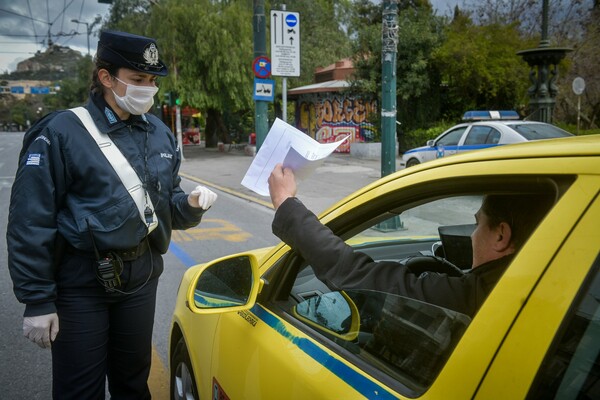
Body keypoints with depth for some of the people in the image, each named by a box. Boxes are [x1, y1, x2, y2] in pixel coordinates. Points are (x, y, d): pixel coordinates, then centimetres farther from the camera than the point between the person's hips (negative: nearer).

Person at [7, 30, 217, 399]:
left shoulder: (160, 133, 6)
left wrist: (191, 204, -12)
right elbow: (30, 222, -12)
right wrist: (37, 301, -11)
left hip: (142, 276, 5)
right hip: (81, 282, -5)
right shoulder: (61, 132, -13)